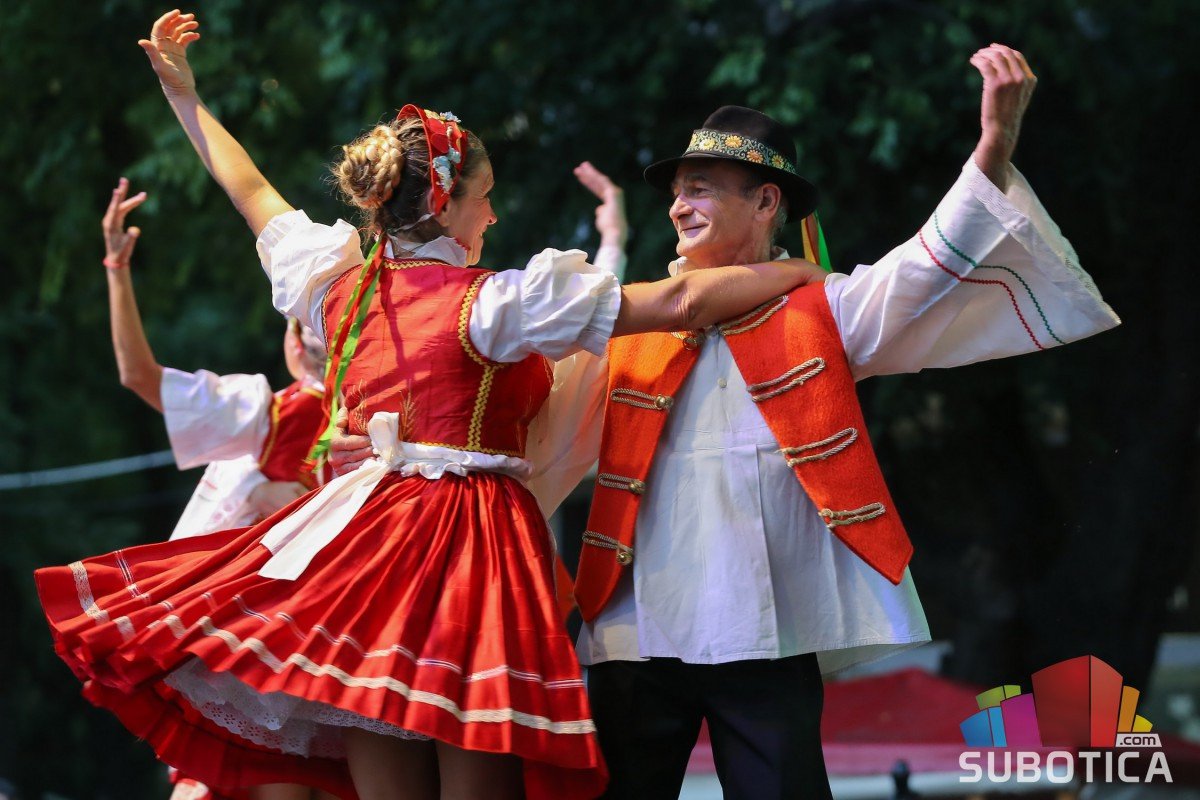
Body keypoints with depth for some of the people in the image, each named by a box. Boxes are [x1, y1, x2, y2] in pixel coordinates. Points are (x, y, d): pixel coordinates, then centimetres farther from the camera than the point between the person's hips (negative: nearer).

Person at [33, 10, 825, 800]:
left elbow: (250, 190, 27)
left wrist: (185, 94, 41)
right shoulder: (495, 303, -6)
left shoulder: (339, 289, 10)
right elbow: (679, 302, -9)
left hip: (366, 541, 6)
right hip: (472, 546, -6)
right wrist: (804, 273, -1)